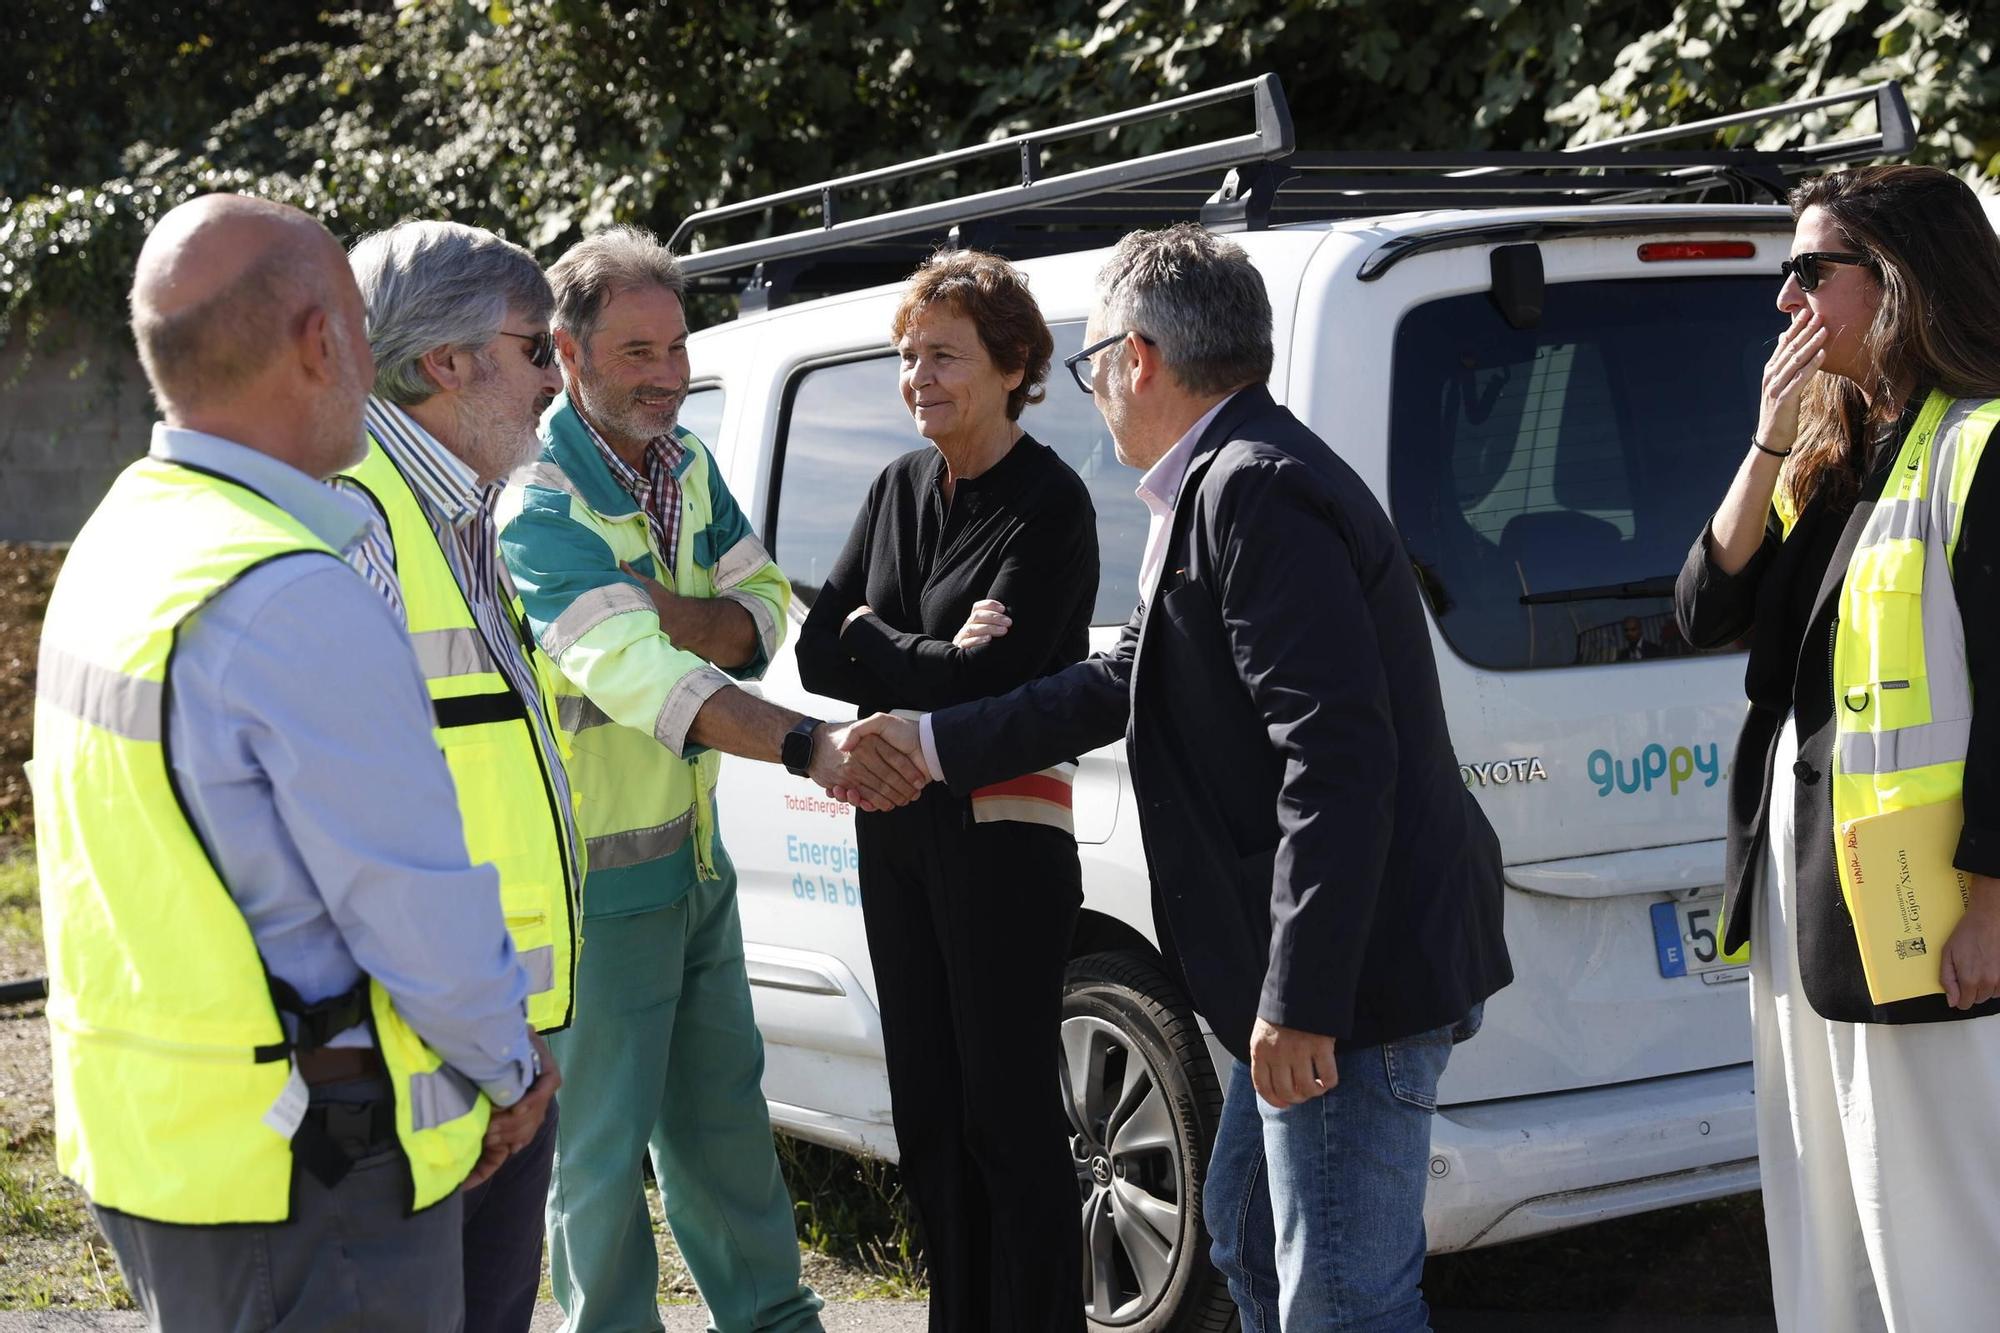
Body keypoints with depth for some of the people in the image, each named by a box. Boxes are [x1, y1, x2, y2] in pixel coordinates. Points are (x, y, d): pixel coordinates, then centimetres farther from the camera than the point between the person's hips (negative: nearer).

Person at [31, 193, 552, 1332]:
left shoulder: (117, 540, 8)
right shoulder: (293, 601, -23)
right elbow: (419, 906, -19)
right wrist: (514, 1070, -2)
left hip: (144, 1135, 9)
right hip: (302, 1176, -9)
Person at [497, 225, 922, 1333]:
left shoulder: (685, 463, 5)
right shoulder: (541, 507, -23)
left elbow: (763, 614, 0)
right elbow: (632, 674, -36)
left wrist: (664, 613, -22)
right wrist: (807, 745, -48)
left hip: (697, 861, 8)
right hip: (599, 879, -8)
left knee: (722, 1114, 21)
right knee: (602, 1148, 3)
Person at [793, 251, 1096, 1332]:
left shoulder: (1048, 504, -12)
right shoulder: (900, 488, 9)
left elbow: (995, 678, -20)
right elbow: (817, 652, 4)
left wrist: (874, 641, -7)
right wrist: (931, 659, -11)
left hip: (1003, 829, -7)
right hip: (894, 826, 7)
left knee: (1009, 1110, -3)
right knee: (927, 1110, 13)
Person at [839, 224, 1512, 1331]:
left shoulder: (1257, 493, -21)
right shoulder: (1227, 485, 14)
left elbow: (1336, 761, -27)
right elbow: (1128, 680, 23)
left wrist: (1299, 1003, -26)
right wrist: (938, 744, 26)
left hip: (1352, 972, -12)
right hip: (1300, 982, 12)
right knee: (1250, 1244, 25)